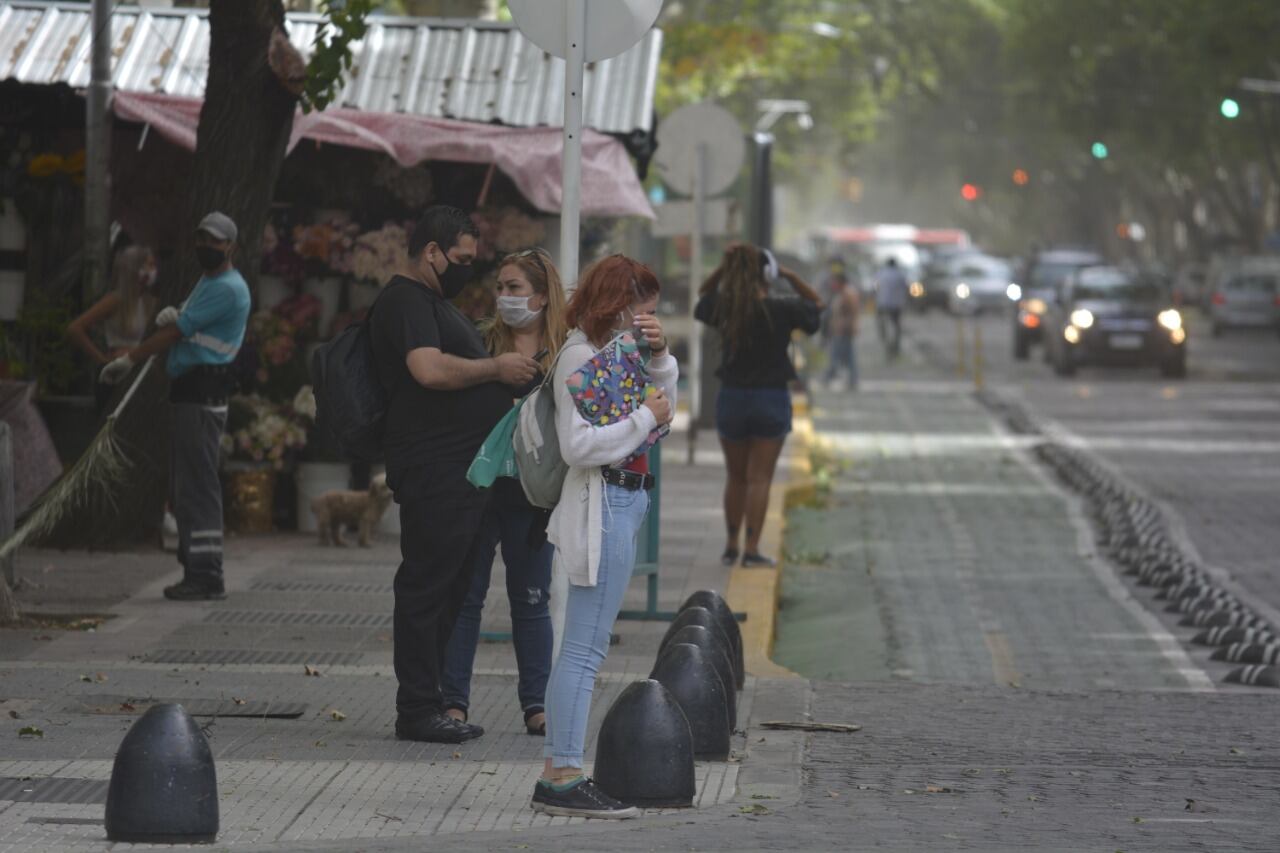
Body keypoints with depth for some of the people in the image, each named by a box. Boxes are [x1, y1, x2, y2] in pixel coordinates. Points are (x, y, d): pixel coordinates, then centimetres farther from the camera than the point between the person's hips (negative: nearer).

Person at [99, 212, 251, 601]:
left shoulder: (227, 289, -12)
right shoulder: (206, 282, 22)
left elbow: (176, 333, -13)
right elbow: (177, 326, 19)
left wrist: (128, 360, -8)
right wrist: (168, 317, -6)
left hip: (203, 394, -11)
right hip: (188, 392, 11)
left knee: (198, 485, -13)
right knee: (183, 487, 11)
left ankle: (206, 576, -14)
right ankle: (196, 570, 13)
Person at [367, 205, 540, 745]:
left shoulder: (434, 301, 23)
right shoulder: (406, 301, -11)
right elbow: (430, 369, -26)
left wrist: (508, 371, 19)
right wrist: (497, 367, -15)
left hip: (461, 471, 11)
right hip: (435, 472, -11)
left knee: (450, 589, 12)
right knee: (427, 585, -7)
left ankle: (429, 705, 16)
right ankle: (417, 710, -5)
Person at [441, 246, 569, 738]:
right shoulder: (483, 343, 5)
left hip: (531, 494, -1)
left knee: (531, 600, 6)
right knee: (464, 593, 2)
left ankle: (536, 704, 13)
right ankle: (454, 701, 7)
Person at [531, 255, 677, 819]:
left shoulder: (612, 353, 18)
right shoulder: (581, 357, -12)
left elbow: (663, 410, 20)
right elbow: (579, 444, -21)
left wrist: (658, 357, 7)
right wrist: (645, 417, -14)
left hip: (622, 503, 11)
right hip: (603, 505, -11)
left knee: (582, 647, 10)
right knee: (585, 649, -10)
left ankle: (557, 775, 11)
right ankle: (564, 777, -11)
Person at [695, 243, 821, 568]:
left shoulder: (723, 309, -6)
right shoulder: (781, 310, -12)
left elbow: (704, 294, 16)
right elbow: (815, 304, 6)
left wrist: (724, 266, 3)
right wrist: (790, 276, 1)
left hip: (731, 398, 2)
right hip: (772, 398, -2)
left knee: (736, 477, 15)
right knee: (759, 478, 1)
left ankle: (732, 545, 19)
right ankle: (751, 549, -3)